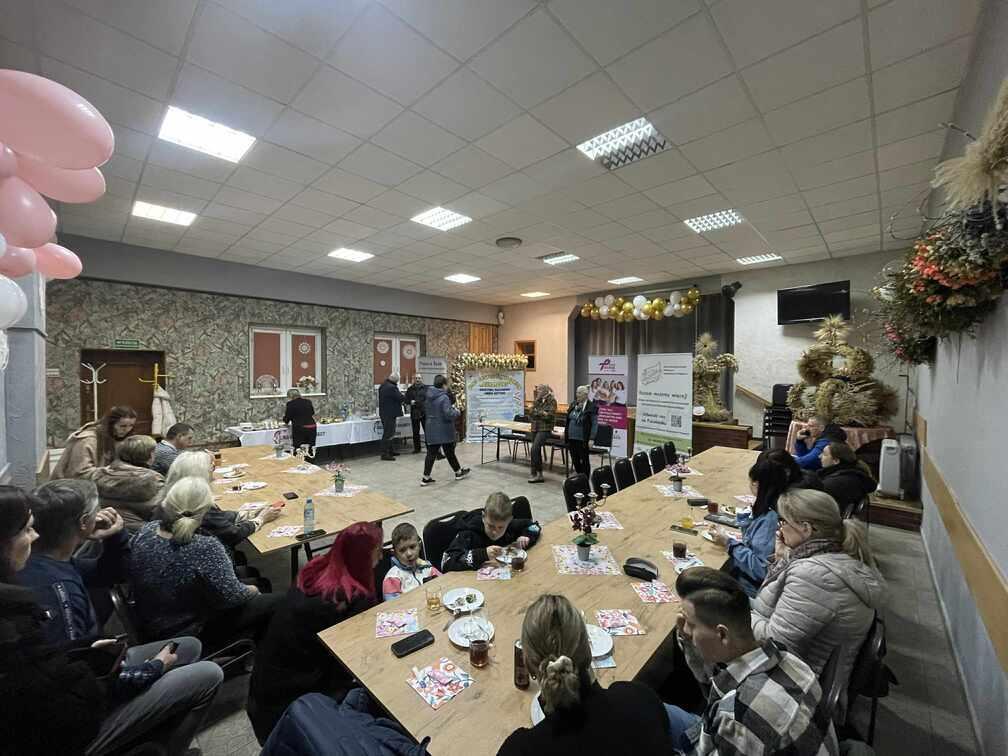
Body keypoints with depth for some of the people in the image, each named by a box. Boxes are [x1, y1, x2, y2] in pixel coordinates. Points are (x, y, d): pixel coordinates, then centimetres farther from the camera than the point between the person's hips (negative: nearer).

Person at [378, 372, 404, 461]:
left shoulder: (383, 385, 9)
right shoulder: (392, 387, -22)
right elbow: (401, 398, -20)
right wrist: (403, 396, 2)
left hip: (383, 412, 10)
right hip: (390, 413, -10)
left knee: (388, 432, 20)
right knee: (388, 433, -5)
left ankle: (390, 450, 31)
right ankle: (385, 454, -2)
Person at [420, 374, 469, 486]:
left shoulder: (429, 396, 5)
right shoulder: (444, 397, -19)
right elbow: (448, 414, -25)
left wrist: (451, 407, 12)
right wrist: (457, 412, -5)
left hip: (432, 429, 6)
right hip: (444, 430, -6)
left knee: (431, 453, 8)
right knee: (449, 452, 9)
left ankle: (426, 477, 10)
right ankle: (458, 472, 28)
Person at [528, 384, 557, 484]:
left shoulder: (551, 401, -5)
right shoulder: (538, 401, 13)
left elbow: (550, 415, -14)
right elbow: (530, 414, 6)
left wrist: (537, 412, -8)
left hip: (545, 429, -7)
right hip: (535, 428, 7)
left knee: (534, 449, -19)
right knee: (537, 451, 9)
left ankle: (535, 473, -9)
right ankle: (539, 474, 19)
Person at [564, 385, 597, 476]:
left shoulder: (591, 407, -9)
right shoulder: (573, 404, 9)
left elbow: (594, 424, -11)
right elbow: (568, 420, 18)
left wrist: (591, 438, -16)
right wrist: (565, 431, 16)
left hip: (583, 439, -6)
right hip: (572, 437, 6)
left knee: (584, 460, 4)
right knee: (575, 459, 13)